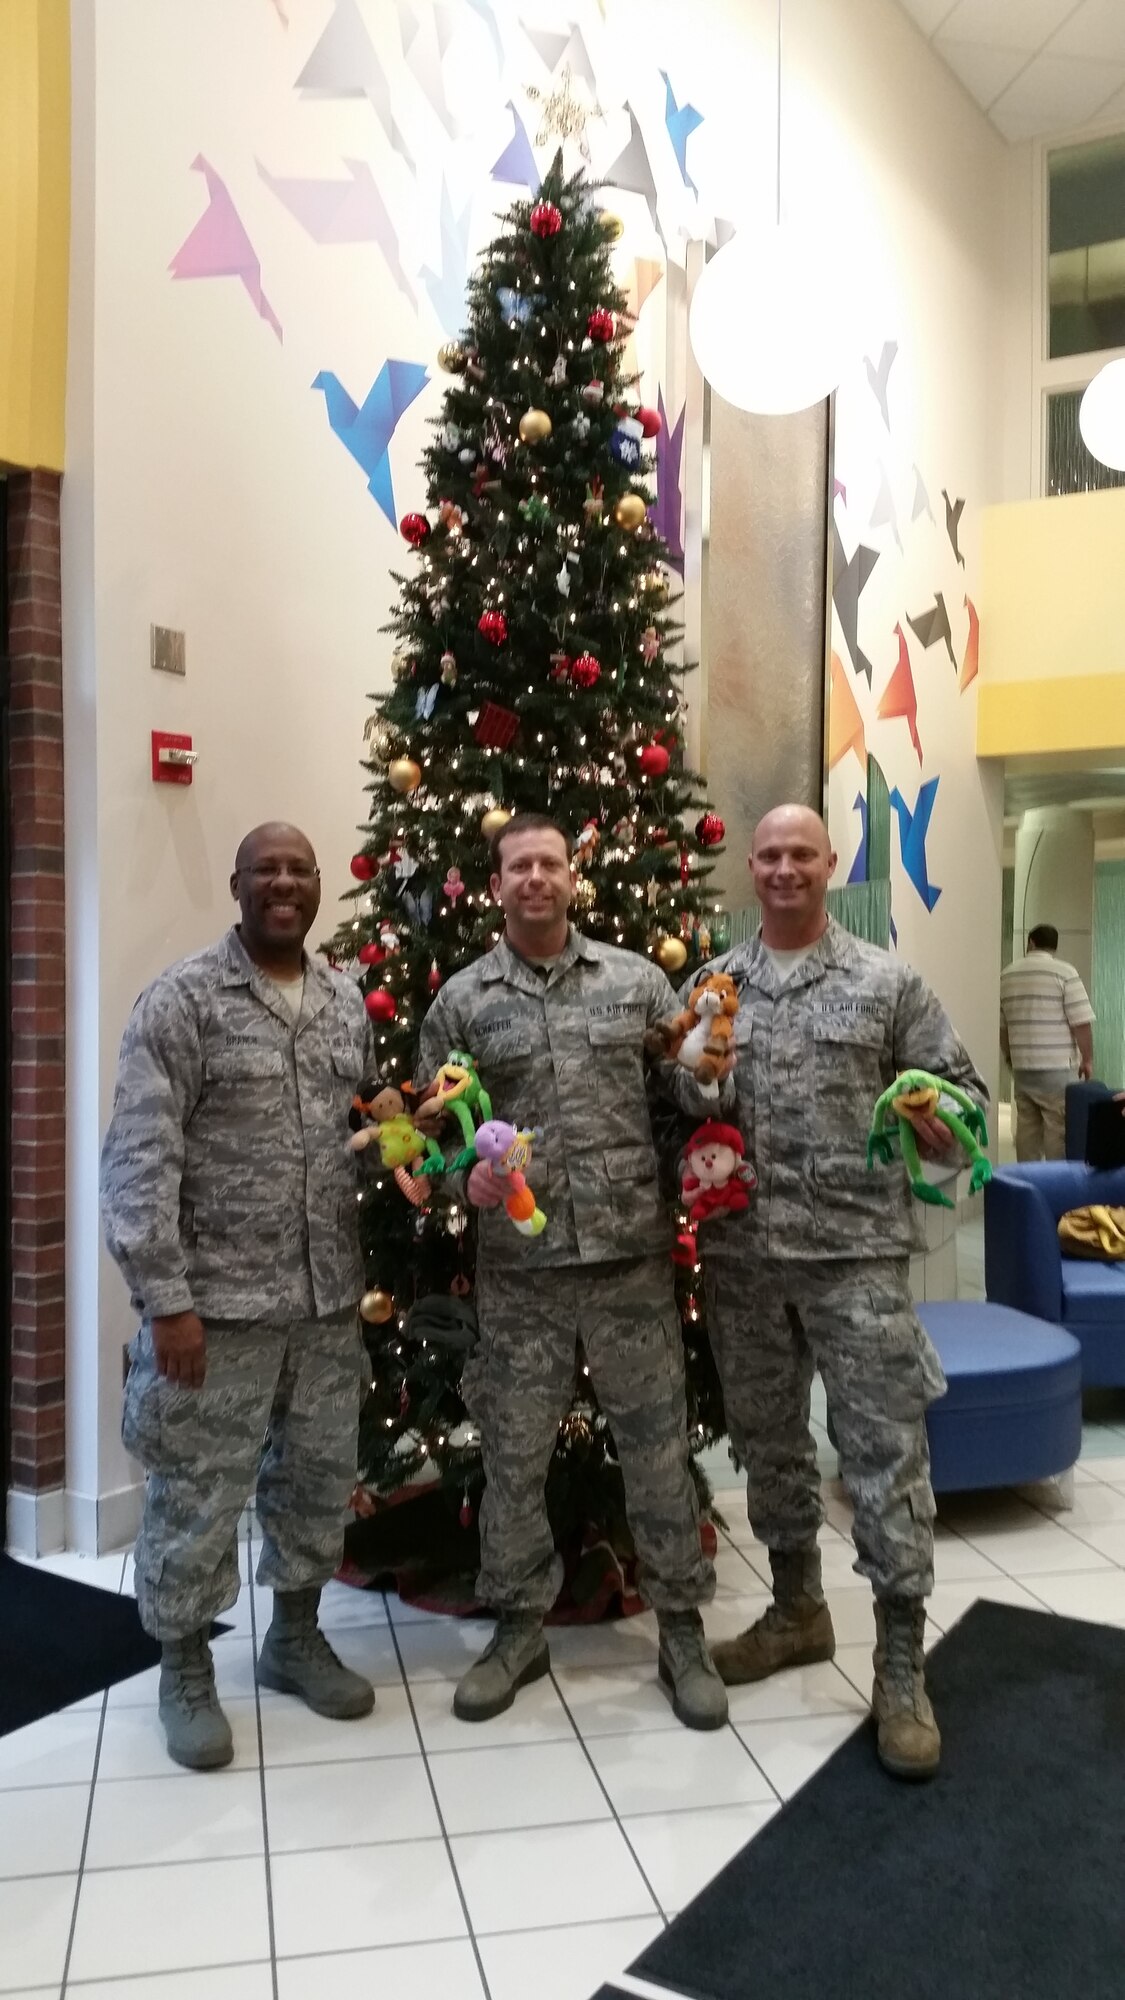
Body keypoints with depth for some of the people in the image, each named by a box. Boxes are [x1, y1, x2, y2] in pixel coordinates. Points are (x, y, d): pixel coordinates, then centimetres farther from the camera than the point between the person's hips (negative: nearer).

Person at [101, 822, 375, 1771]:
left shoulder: (350, 1001, 8)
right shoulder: (183, 998, -9)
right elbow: (140, 1158, -13)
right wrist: (165, 1297, -17)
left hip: (330, 1297, 5)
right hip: (219, 1300, -5)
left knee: (320, 1477, 17)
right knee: (199, 1495, 7)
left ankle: (296, 1636, 39)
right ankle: (186, 1669, 29)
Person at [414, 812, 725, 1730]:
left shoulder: (637, 979, 5)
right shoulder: (462, 1000, 4)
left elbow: (688, 1095, 7)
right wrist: (465, 1173, -14)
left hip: (633, 1256, 0)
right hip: (519, 1269, 0)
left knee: (658, 1447, 9)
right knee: (513, 1455, 11)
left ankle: (683, 1629, 26)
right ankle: (520, 1627, 31)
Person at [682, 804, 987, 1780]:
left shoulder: (887, 981, 1)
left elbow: (963, 1095, 0)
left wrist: (936, 1121, -21)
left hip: (857, 1253, -3)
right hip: (741, 1257, 3)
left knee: (886, 1455, 0)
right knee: (768, 1443, 16)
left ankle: (902, 1670, 13)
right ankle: (798, 1610, 36)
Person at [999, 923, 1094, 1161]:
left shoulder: (1007, 974, 9)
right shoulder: (1064, 972, -5)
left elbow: (1001, 1025, 12)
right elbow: (1081, 1022, -9)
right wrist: (1087, 1060, 2)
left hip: (1021, 1068, 5)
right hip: (1057, 1068, -5)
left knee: (1027, 1128, 9)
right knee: (1059, 1130, 0)